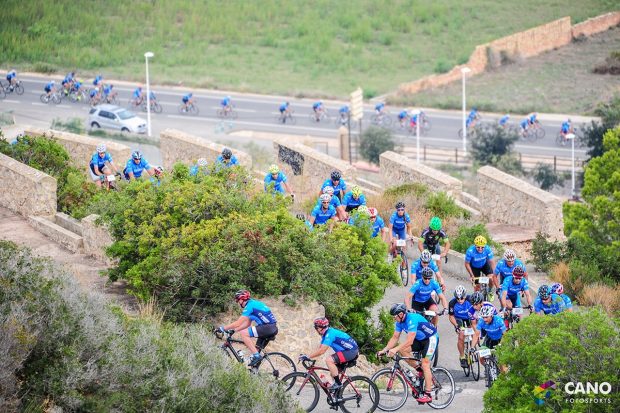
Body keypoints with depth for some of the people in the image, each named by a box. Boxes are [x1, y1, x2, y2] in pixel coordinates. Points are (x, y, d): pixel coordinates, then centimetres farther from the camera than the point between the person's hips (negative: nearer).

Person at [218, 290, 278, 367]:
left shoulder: (250, 305, -9)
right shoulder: (253, 304, 21)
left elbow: (238, 323, -12)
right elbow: (247, 323, 25)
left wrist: (223, 328, -4)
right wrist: (234, 330, 20)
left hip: (268, 327, -10)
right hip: (273, 328, 10)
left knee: (244, 334, -12)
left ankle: (256, 356, -14)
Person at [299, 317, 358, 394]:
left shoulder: (330, 334, -18)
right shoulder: (326, 334, 13)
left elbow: (321, 351, -23)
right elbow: (319, 349, 14)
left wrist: (307, 356, -18)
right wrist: (306, 356, 4)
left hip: (351, 351, -11)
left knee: (329, 359, -23)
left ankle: (338, 383, -17)